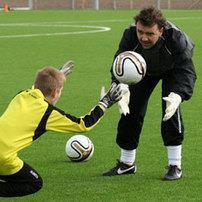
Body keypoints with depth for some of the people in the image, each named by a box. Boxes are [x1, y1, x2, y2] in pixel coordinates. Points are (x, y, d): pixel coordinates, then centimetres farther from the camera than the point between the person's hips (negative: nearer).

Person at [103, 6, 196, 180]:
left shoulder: (177, 38, -42)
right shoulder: (130, 35, -37)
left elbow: (186, 71, -42)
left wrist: (177, 95, -61)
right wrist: (122, 89, -57)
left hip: (172, 69, -3)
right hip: (143, 69, 3)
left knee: (171, 108, -22)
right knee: (131, 110, 0)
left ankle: (175, 166, -12)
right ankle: (127, 163, 19)